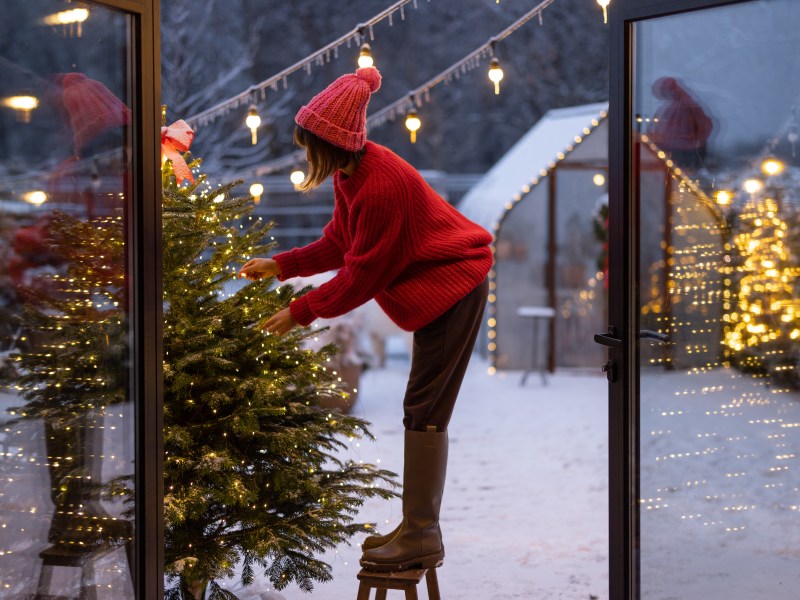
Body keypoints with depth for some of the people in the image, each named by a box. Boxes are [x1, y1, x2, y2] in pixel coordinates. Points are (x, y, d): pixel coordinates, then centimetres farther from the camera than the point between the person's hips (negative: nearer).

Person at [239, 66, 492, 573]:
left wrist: (302, 312, -13)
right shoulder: (351, 171, 1)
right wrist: (281, 265, 7)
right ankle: (418, 529, 19)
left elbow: (360, 277, -21)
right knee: (424, 409, 12)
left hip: (453, 287, -10)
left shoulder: (381, 186, -28)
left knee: (424, 412, -10)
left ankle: (421, 541, -6)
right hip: (436, 284, 10)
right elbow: (340, 243, 12)